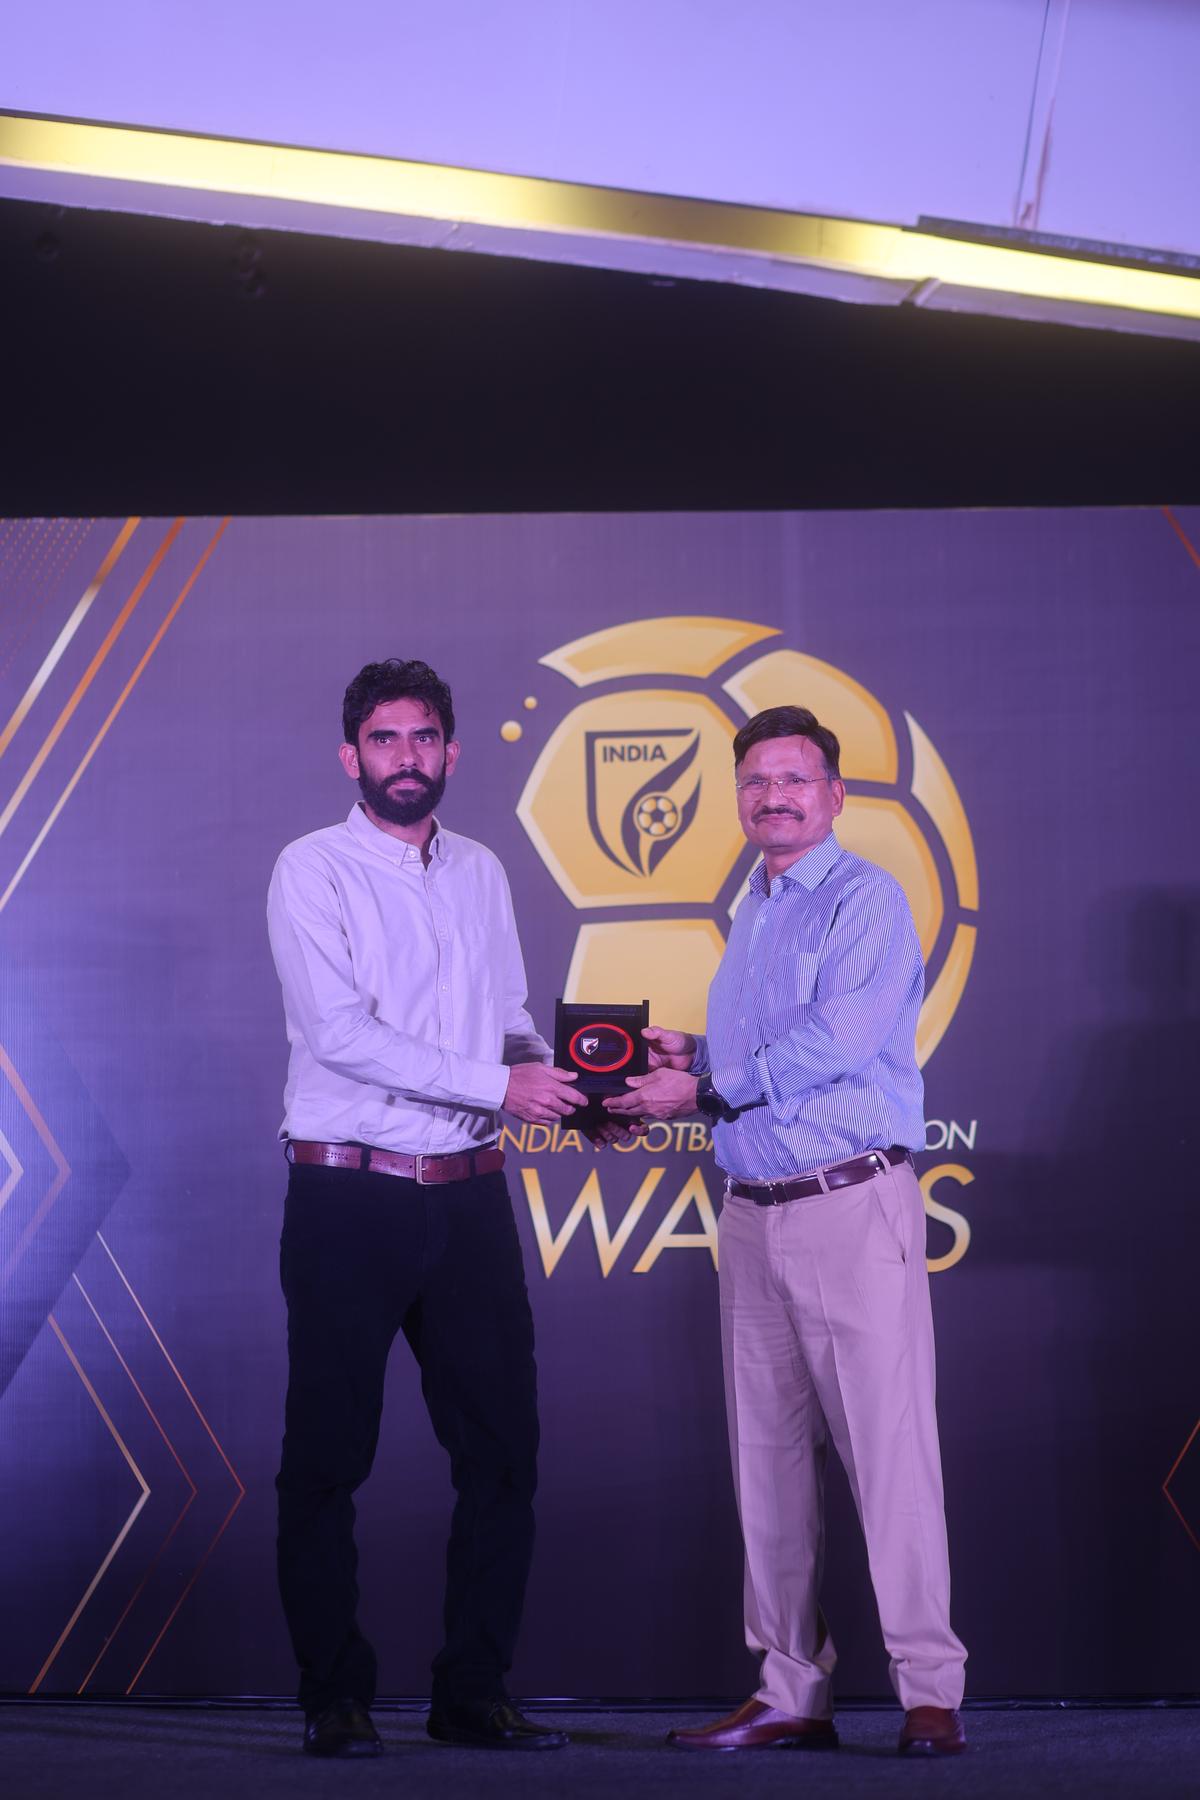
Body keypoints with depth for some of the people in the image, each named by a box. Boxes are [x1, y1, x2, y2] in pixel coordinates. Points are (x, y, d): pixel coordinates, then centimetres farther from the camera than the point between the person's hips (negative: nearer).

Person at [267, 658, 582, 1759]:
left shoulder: (482, 873, 14)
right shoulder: (315, 871, -3)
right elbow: (341, 1031, -15)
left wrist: (567, 1086, -3)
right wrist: (498, 1082, -17)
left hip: (469, 1195, 5)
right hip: (349, 1200, -5)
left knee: (502, 1448, 4)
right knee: (329, 1454, 0)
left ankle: (474, 1696, 14)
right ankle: (336, 1699, 10)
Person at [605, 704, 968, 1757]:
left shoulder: (866, 901, -5)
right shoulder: (751, 915, 20)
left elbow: (834, 1039, -18)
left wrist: (705, 1090, -12)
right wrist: (690, 1060, 6)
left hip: (853, 1204, -8)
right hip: (753, 1214, 8)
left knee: (888, 1444, -9)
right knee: (770, 1453, 7)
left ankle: (930, 1692, -6)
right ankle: (792, 1692, 13)